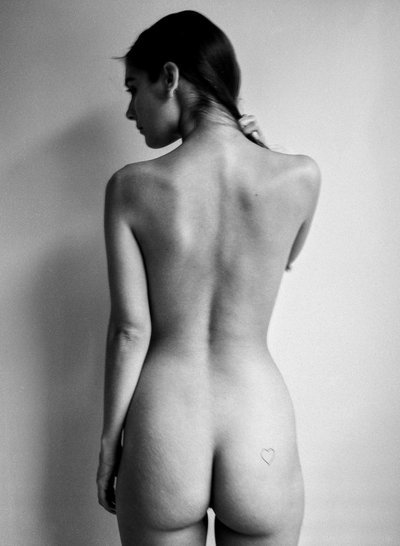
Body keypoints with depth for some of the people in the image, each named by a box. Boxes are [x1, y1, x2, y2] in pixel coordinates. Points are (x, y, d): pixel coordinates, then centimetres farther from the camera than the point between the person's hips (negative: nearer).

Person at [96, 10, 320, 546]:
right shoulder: (301, 177, -9)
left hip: (160, 440, 0)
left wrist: (109, 439, 5)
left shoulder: (131, 186, -12)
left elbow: (131, 328, -9)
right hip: (261, 440, 1)